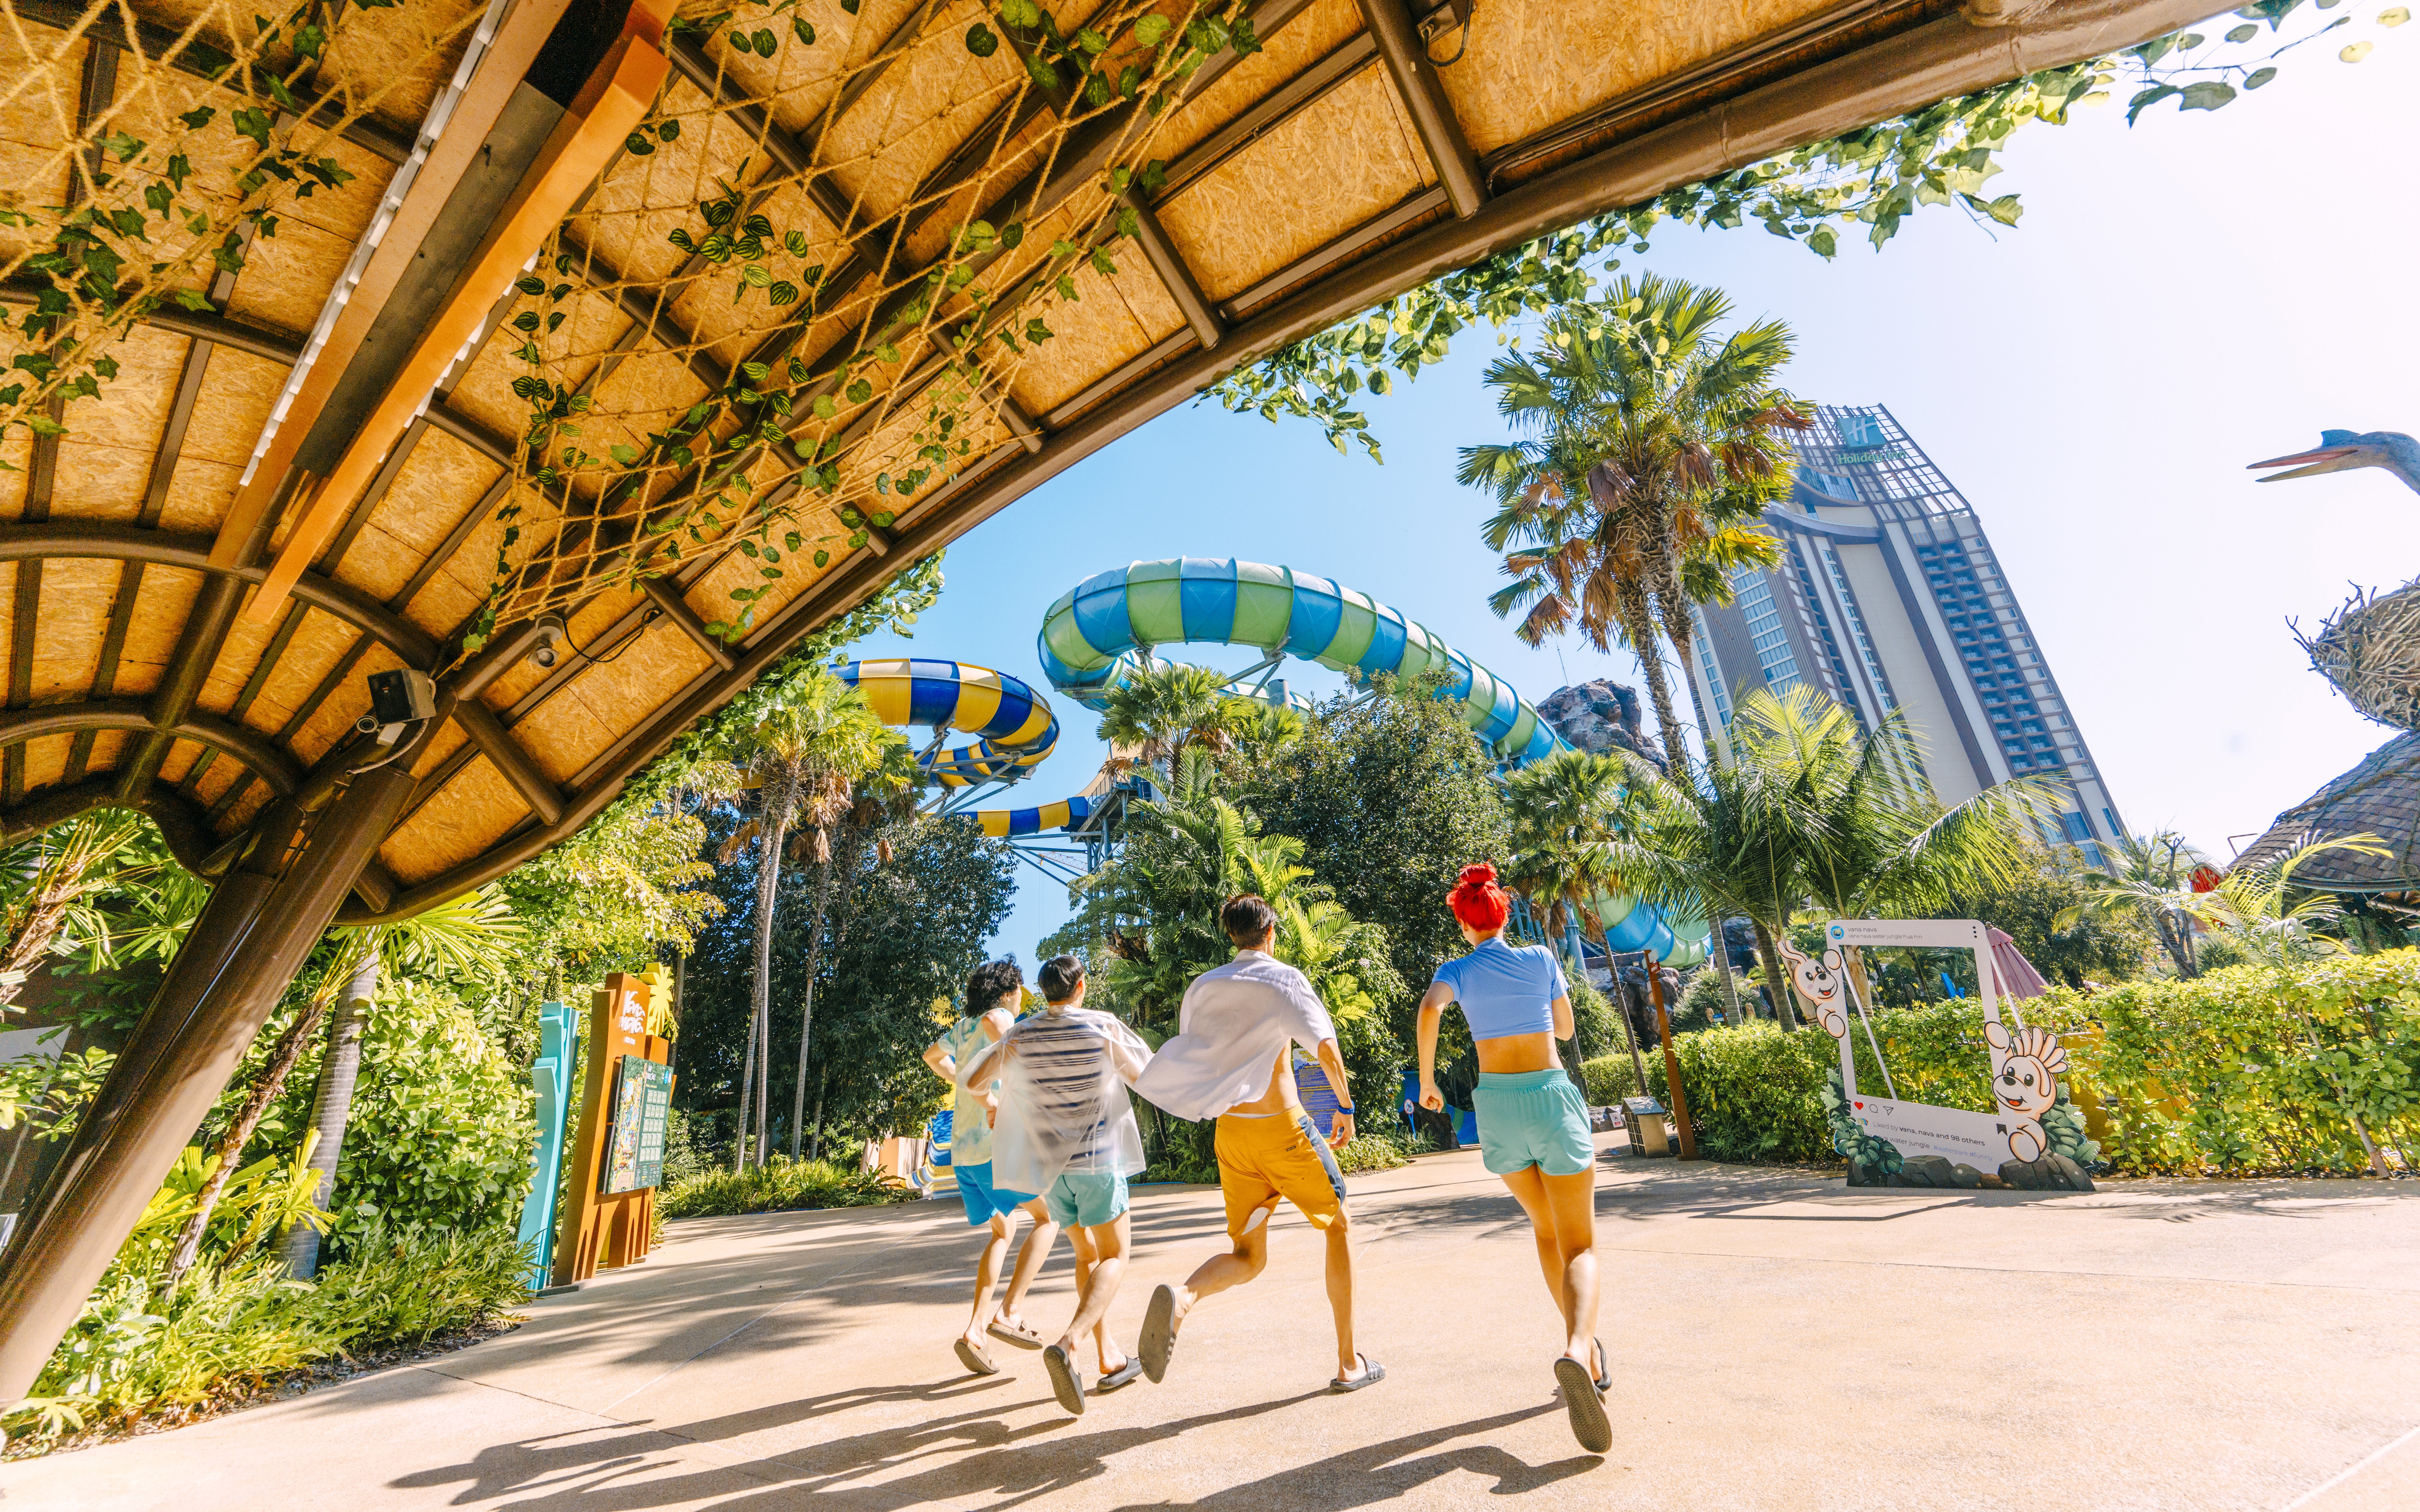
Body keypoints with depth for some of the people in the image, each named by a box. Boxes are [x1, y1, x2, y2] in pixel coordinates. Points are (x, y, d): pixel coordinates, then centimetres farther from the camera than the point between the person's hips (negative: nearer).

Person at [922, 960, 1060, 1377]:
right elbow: (994, 1020, -35)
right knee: (1048, 1217, 6)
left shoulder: (961, 1029, 16)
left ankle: (975, 1331, 12)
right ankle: (1009, 1313, -3)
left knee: (1004, 1231, 22)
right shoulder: (996, 1019, -8)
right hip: (995, 1144, -8)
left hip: (962, 1151, 8)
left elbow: (932, 1056, 35)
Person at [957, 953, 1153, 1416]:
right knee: (1114, 1257, 7)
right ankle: (1067, 1345, -15)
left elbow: (969, 1080, 6)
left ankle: (1109, 1360, 22)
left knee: (1087, 1254, 21)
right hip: (1097, 1157, -4)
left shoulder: (1018, 1036, -3)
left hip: (1049, 1162, 4)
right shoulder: (1104, 1027, -11)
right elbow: (1147, 1077, 0)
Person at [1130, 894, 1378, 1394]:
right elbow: (1327, 1049, -16)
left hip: (1230, 1132, 5)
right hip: (1284, 1127, -4)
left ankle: (1181, 1297, -16)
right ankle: (1348, 1364, 22)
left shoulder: (1203, 986, 7)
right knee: (1340, 1227, 18)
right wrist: (1346, 1107, -3)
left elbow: (1191, 1062, 12)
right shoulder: (1284, 978, -7)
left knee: (1248, 1258, 14)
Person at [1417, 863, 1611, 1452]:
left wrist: (1427, 1081, -8)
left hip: (1497, 1107, 1)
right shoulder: (1542, 958, 3)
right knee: (1580, 1248, 2)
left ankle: (1586, 1345, 28)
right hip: (1552, 1099, -1)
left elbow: (1429, 1010, -21)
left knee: (1546, 1228, 26)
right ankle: (1577, 1350, -25)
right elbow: (1566, 1028, 16)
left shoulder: (1457, 971, 0)